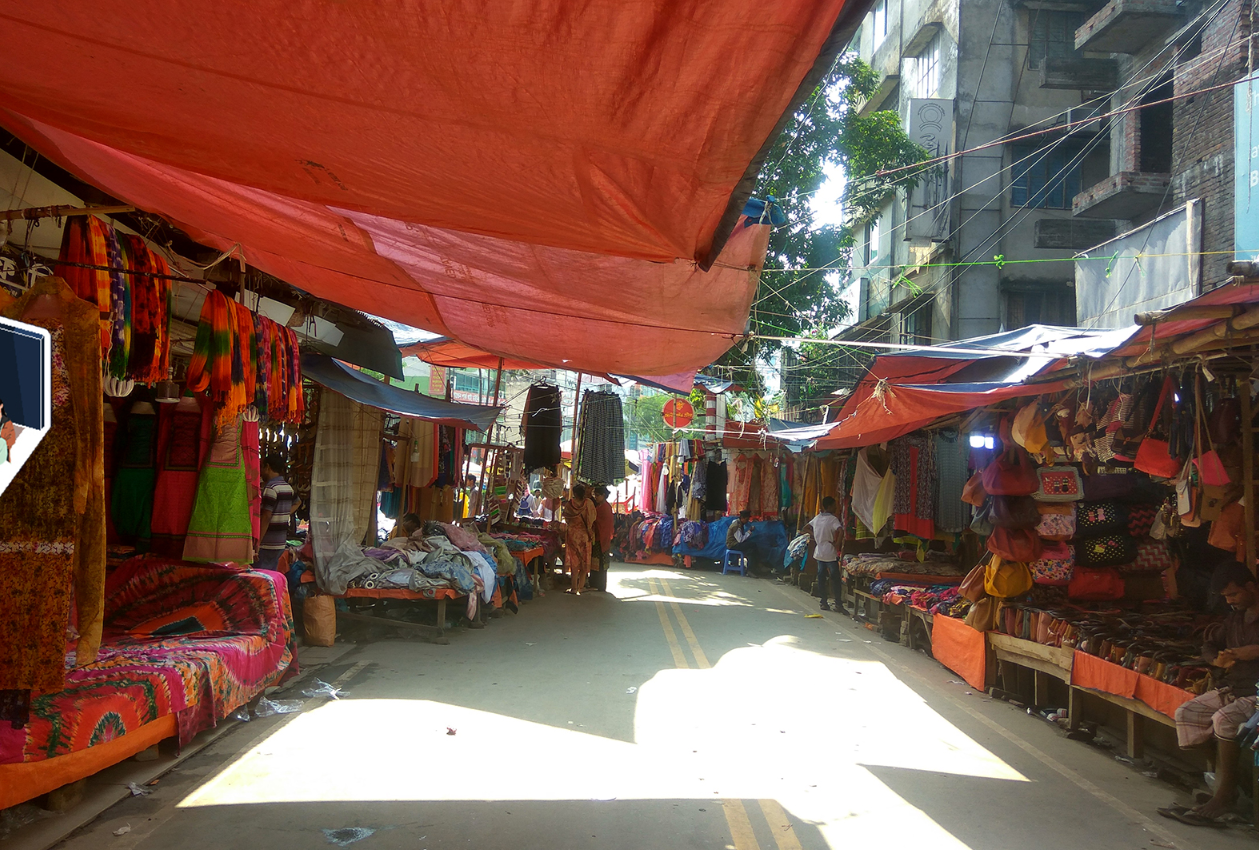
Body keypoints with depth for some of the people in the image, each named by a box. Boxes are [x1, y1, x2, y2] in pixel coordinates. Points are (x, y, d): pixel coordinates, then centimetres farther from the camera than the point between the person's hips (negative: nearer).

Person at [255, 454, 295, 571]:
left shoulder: (270, 488, -15)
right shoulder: (288, 488, 11)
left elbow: (266, 517, -19)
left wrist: (257, 543, -19)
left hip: (267, 544, -8)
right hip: (281, 543, 9)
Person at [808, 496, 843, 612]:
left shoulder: (817, 518, 7)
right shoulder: (833, 519, -13)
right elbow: (840, 531, -28)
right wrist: (837, 544, -18)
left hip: (819, 552, 6)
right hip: (830, 553, -6)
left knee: (821, 578, 9)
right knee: (835, 578, 0)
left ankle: (824, 603, 12)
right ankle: (838, 604, 0)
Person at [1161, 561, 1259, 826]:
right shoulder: (1237, 615, 16)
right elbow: (1209, 643, 24)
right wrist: (1218, 659, 3)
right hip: (1231, 688, 8)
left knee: (1223, 719, -31)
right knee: (1185, 714, -10)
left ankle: (1224, 796, -20)